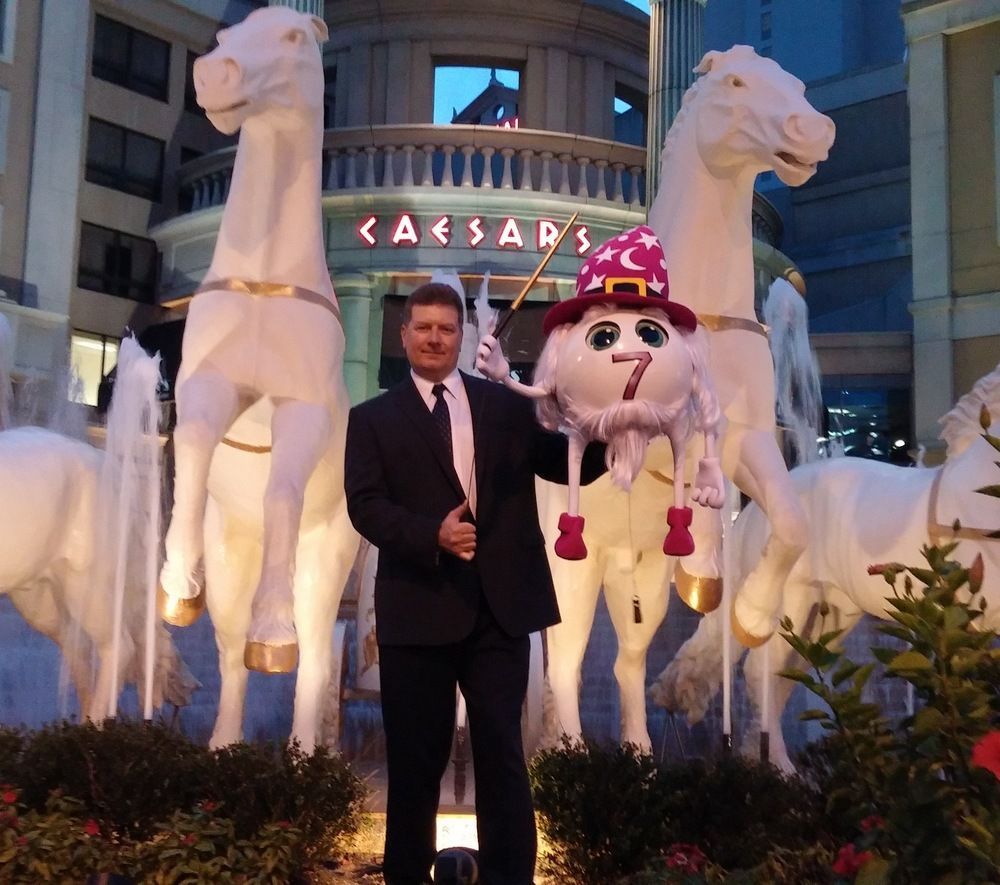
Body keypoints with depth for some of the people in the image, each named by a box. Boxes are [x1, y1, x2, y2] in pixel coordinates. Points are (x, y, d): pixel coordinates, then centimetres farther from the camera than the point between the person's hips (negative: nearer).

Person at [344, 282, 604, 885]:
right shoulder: (374, 418, 5)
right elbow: (365, 505, -7)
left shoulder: (506, 405, 11)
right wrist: (432, 534, -23)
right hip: (419, 608, -1)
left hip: (499, 606, 1)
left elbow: (565, 464, 7)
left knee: (502, 752, 7)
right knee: (416, 758, 11)